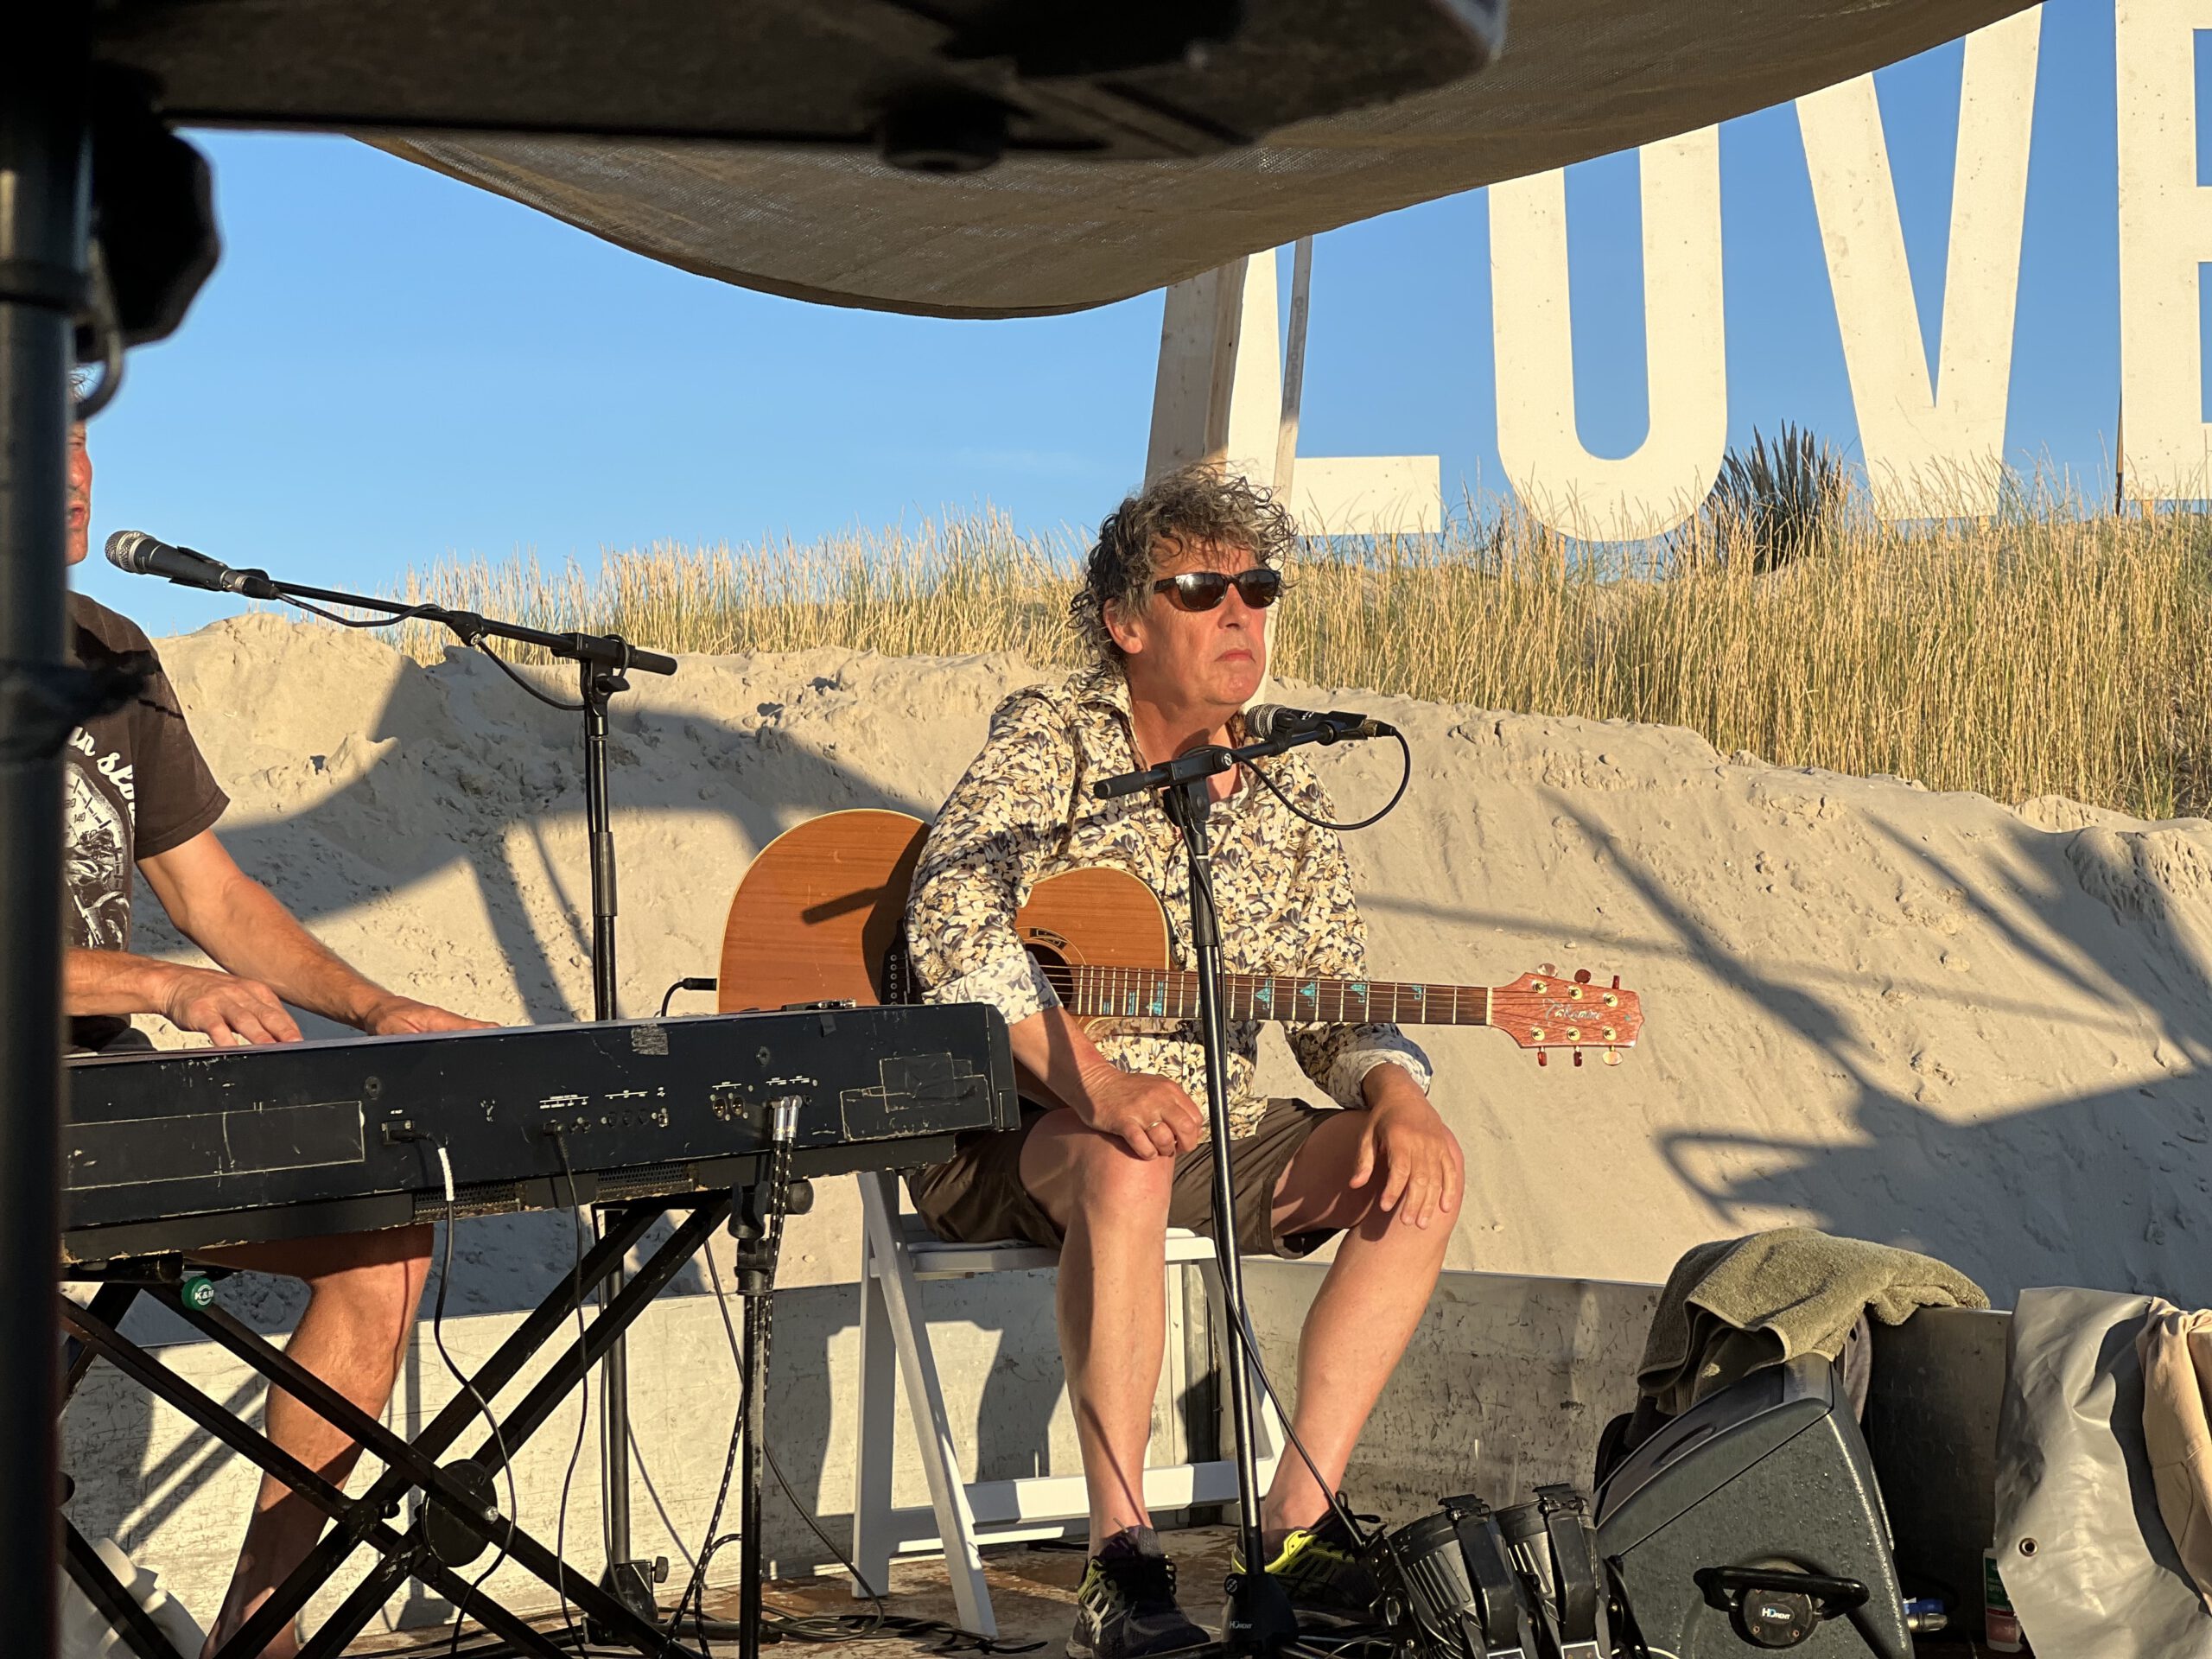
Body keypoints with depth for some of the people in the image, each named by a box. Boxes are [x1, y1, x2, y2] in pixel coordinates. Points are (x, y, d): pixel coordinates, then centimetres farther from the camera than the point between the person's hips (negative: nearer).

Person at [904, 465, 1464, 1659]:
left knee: (1417, 1171, -15)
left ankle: (1297, 1527, -16)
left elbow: (1336, 1006, 8)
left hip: (1202, 1138, 6)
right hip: (1009, 1134, -6)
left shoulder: (1282, 790, 8)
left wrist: (1396, 1092, -16)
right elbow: (951, 930, -24)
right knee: (1126, 1165, -38)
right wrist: (1098, 1082, -36)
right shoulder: (1054, 738, -9)